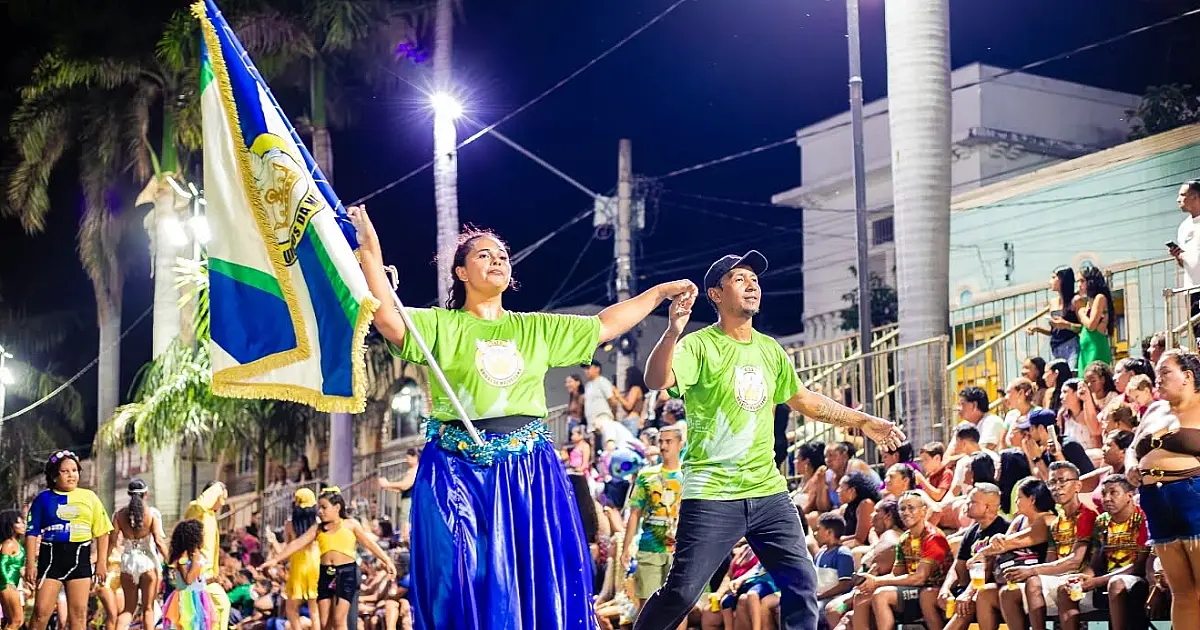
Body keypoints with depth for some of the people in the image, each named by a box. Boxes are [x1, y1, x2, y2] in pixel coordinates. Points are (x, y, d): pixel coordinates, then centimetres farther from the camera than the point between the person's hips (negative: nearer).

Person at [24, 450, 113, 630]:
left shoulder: (89, 497, 7)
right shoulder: (44, 499, 4)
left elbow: (102, 532, 7)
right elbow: (32, 533, 2)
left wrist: (102, 562, 0)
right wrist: (30, 564, -7)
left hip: (80, 557, 1)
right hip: (51, 556, -1)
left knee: (78, 612, 2)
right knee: (41, 611, -7)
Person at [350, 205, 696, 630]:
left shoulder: (537, 328, 14)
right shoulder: (441, 325, 3)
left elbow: (605, 326, 17)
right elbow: (388, 319, -15)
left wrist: (661, 291, 15)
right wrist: (371, 252, -23)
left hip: (529, 472, 4)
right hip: (459, 472, -3)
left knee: (542, 584, 3)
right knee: (465, 585, -2)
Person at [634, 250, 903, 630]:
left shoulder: (770, 349, 11)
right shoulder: (700, 346, -9)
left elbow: (803, 400, 25)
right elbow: (656, 382, -27)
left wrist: (863, 421, 26)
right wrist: (673, 331, -43)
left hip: (768, 492, 6)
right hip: (712, 495, -6)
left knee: (802, 582, 4)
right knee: (682, 592, -7)